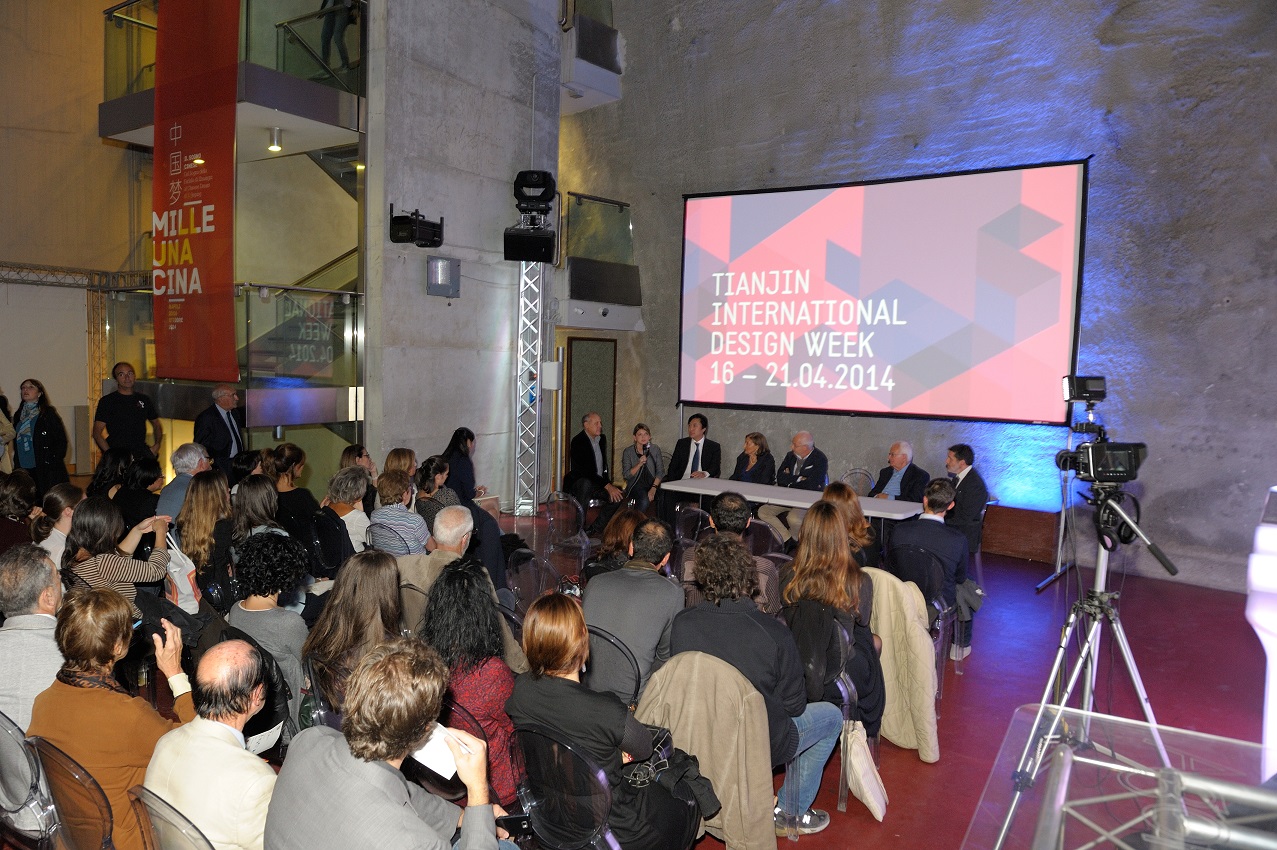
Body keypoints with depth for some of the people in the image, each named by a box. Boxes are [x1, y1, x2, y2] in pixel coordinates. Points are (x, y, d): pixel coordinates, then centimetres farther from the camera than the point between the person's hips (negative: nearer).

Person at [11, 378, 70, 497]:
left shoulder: (48, 413, -1)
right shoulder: (18, 415, 15)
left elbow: (61, 440, -5)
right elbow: (15, 443, 19)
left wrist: (54, 462, -11)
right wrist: (16, 467, 13)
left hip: (46, 471, -5)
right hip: (23, 470, 5)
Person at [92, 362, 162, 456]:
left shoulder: (144, 399, 16)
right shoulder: (107, 401, 6)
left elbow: (156, 425, 26)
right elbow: (97, 433, 1)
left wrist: (157, 445, 9)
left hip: (141, 452, 2)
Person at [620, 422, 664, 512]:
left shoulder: (655, 449, 9)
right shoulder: (628, 452, 5)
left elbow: (660, 472, 2)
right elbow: (626, 475, -2)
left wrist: (653, 488, -13)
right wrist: (639, 465, -17)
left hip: (653, 484, 2)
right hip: (635, 485, -2)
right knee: (644, 500, -34)